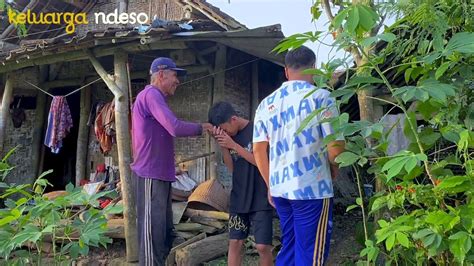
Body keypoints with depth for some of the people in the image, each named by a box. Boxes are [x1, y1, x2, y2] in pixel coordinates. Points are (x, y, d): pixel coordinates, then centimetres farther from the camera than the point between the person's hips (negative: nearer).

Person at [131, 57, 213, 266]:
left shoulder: (154, 97, 21)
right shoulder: (151, 95, -11)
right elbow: (175, 128, -21)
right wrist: (201, 127, -6)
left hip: (161, 174, 10)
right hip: (152, 175, -10)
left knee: (164, 231, 15)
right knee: (153, 231, -7)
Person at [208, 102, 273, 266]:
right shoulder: (228, 136, 7)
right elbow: (231, 167, 5)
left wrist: (233, 145, -18)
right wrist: (223, 146, -10)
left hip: (260, 199, -5)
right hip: (238, 199, 5)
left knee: (263, 246, -6)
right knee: (235, 242, 7)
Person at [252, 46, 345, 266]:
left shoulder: (266, 104, 8)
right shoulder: (320, 97, -7)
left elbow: (258, 151, 8)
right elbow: (335, 144, -12)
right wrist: (333, 167, 9)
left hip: (280, 188, 6)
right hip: (312, 189, -6)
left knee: (288, 247, 19)